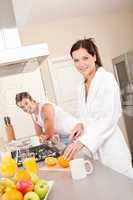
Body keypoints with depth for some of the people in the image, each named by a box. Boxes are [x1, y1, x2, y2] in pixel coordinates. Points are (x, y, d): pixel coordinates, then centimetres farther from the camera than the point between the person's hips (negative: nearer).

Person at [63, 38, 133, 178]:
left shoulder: (107, 79, -10)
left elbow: (109, 118, -18)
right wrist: (82, 124, -4)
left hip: (110, 149, -6)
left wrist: (82, 142, -27)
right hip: (93, 149, 6)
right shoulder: (82, 85, 11)